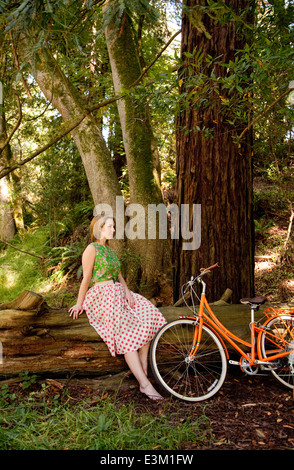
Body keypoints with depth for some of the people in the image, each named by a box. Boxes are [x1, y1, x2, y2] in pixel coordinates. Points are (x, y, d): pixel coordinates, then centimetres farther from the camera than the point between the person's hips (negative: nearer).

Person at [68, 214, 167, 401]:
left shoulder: (109, 250, 20)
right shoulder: (92, 249, -7)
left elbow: (119, 275, 15)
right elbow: (86, 278, -8)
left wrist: (127, 291, -2)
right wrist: (79, 303, -6)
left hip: (118, 294, 8)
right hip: (102, 296, -8)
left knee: (147, 313, -11)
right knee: (127, 338, -16)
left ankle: (143, 367, -5)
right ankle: (144, 384, -17)